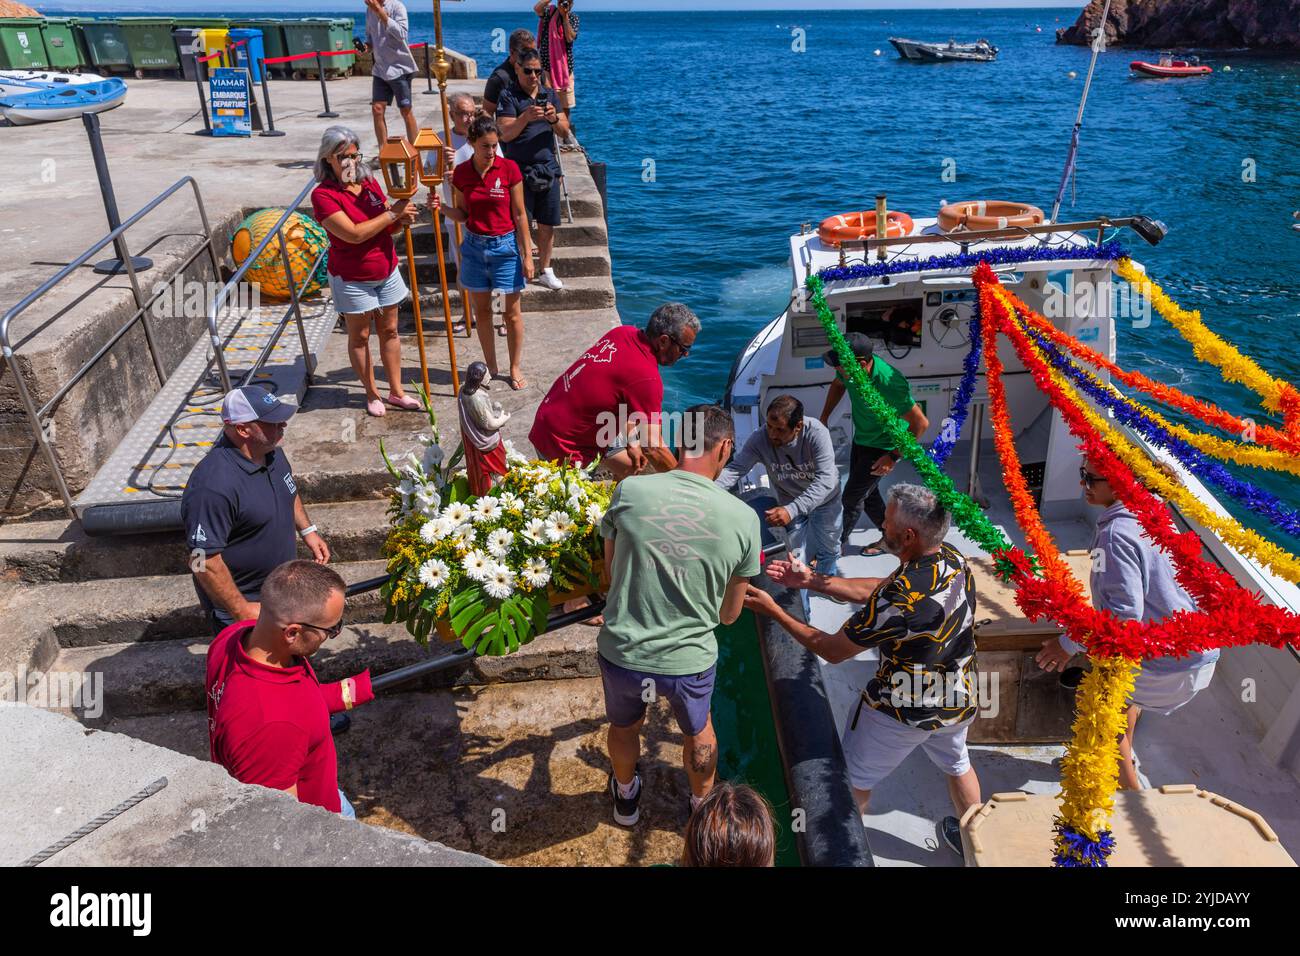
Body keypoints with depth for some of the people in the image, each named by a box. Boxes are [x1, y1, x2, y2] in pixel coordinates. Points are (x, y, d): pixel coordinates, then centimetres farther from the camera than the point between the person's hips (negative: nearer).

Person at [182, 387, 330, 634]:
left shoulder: (270, 451, -5)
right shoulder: (214, 486, -34)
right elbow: (202, 561, -30)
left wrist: (307, 530, 10)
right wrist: (242, 611, -25)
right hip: (241, 604, -8)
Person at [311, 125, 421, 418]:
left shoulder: (370, 183, 1)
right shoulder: (323, 195, -17)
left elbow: (388, 227, 8)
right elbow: (355, 234, -27)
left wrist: (402, 219, -15)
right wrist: (392, 214, -25)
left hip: (387, 271, 6)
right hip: (352, 279, -5)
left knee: (389, 330, 13)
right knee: (360, 336, 9)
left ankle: (396, 391, 25)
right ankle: (372, 394, 24)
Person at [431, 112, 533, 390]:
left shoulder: (509, 169, -10)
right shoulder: (461, 173, -2)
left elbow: (519, 216, -7)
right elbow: (462, 215, 7)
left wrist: (527, 256, -8)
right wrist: (442, 207, -13)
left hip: (505, 245, -3)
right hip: (475, 245, 3)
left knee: (513, 312, 6)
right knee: (481, 309, 12)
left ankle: (516, 368, 22)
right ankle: (491, 367, 28)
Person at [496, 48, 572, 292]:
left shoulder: (550, 96, 11)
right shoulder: (509, 97, -3)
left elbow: (565, 131, 5)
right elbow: (505, 134, -14)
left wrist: (554, 119, -16)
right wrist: (525, 118, -31)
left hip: (548, 168, 4)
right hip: (520, 169, -4)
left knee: (547, 224, 8)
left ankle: (545, 271, 21)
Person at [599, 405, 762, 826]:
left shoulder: (630, 491, -16)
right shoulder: (744, 519, -14)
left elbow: (611, 566, 2)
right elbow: (729, 614, -1)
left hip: (621, 652, 1)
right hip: (690, 660, 0)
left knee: (624, 726, 32)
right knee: (698, 731, 32)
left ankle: (626, 798, 60)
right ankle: (703, 807, 58)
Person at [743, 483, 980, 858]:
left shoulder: (899, 599, -35)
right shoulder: (954, 560, -13)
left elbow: (832, 650, -22)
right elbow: (877, 590, -1)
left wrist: (774, 612, -14)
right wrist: (812, 581, -3)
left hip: (901, 712, -7)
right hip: (958, 701, 7)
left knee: (855, 778, 19)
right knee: (957, 764, 34)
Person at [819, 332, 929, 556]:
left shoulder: (889, 384, -38)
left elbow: (920, 423, -28)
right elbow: (838, 385, 10)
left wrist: (893, 457, -24)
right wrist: (823, 418, 6)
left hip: (882, 447, -7)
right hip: (861, 439, 7)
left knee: (851, 499, 0)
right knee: (867, 494, 21)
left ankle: (835, 547, 20)